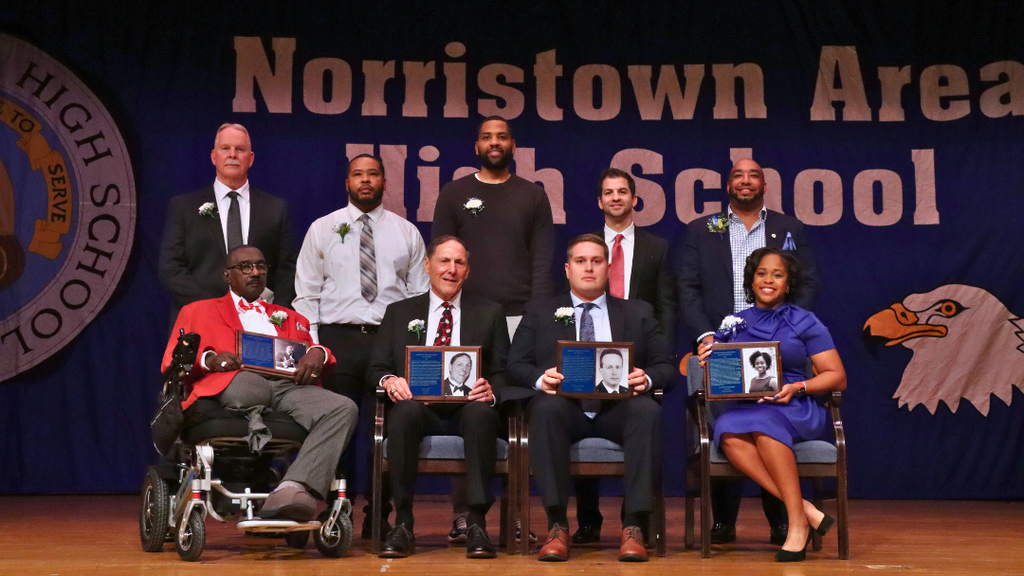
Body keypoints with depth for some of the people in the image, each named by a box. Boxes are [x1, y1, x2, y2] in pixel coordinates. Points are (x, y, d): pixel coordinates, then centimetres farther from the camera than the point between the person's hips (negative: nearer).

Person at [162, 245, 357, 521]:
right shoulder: (197, 312, 27)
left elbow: (325, 364, 25)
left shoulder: (290, 317, 35)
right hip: (234, 383, -3)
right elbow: (170, 364, 14)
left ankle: (292, 490, -46)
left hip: (289, 383, 3)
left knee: (344, 409, -30)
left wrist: (318, 353, -1)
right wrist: (208, 359, -7)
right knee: (243, 388, -43)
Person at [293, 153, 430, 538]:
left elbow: (420, 295, 9)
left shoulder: (406, 233, 12)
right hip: (338, 337, -1)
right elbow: (306, 293, 6)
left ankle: (378, 517, 11)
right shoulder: (323, 229, 10)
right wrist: (311, 346, -4)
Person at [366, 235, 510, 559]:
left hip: (467, 408, 0)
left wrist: (490, 391, -15)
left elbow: (502, 374, 9)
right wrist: (389, 380, -13)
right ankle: (403, 524, -28)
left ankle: (477, 524, -34)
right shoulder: (399, 313, 19)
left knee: (481, 412, -36)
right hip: (419, 405, 0)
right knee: (405, 411, -35)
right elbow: (376, 369, 13)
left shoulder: (490, 314, 17)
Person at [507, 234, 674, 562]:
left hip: (618, 409, 1)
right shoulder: (540, 313, 21)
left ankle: (633, 526, -32)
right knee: (546, 406, -36)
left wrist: (646, 378, -11)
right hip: (565, 408, 0)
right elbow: (515, 366, 11)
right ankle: (557, 525, -32)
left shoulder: (639, 313, 22)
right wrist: (540, 378, -12)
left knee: (647, 410, -33)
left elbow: (666, 367, 14)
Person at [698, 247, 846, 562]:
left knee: (764, 423, -38)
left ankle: (797, 522, -29)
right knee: (728, 431, -34)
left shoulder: (806, 322, 8)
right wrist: (707, 356, -9)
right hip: (744, 408, 3)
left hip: (797, 410, -2)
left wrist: (797, 387, -13)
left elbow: (837, 378, 5)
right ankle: (805, 509, -32)